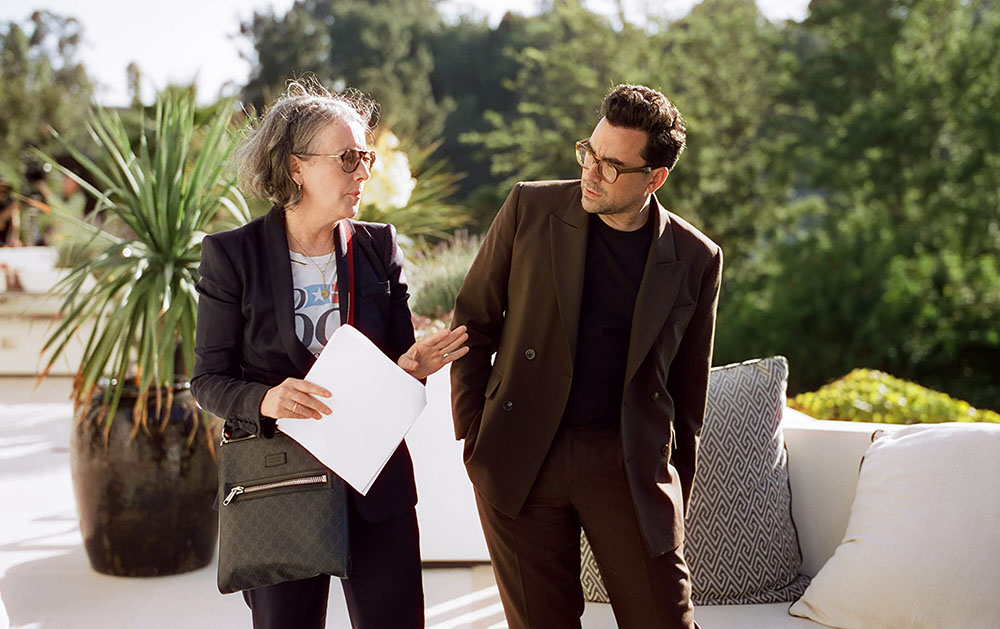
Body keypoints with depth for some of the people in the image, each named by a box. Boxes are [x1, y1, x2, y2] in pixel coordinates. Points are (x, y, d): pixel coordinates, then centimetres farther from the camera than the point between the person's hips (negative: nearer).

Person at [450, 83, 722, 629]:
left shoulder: (696, 259, 2)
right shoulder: (529, 209, 0)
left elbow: (689, 385, 10)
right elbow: (472, 322, 6)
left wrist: (675, 494, 9)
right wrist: (472, 437, 2)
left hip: (629, 463, 0)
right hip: (520, 461, 0)